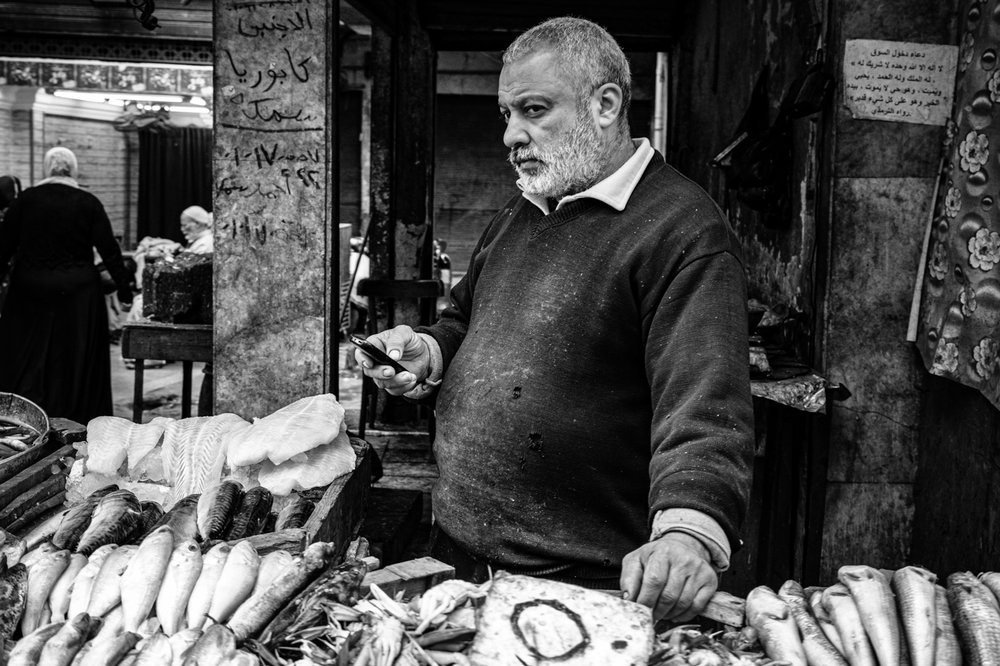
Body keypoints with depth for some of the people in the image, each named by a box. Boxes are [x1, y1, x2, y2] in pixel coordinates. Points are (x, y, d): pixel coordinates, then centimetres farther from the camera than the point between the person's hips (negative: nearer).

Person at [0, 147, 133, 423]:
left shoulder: (26, 199, -1)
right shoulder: (88, 203, -4)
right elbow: (109, 250, -5)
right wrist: (124, 288, 0)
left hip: (29, 289, 1)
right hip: (77, 293, -1)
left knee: (26, 359, 9)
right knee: (75, 357, 9)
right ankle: (76, 414, 13)